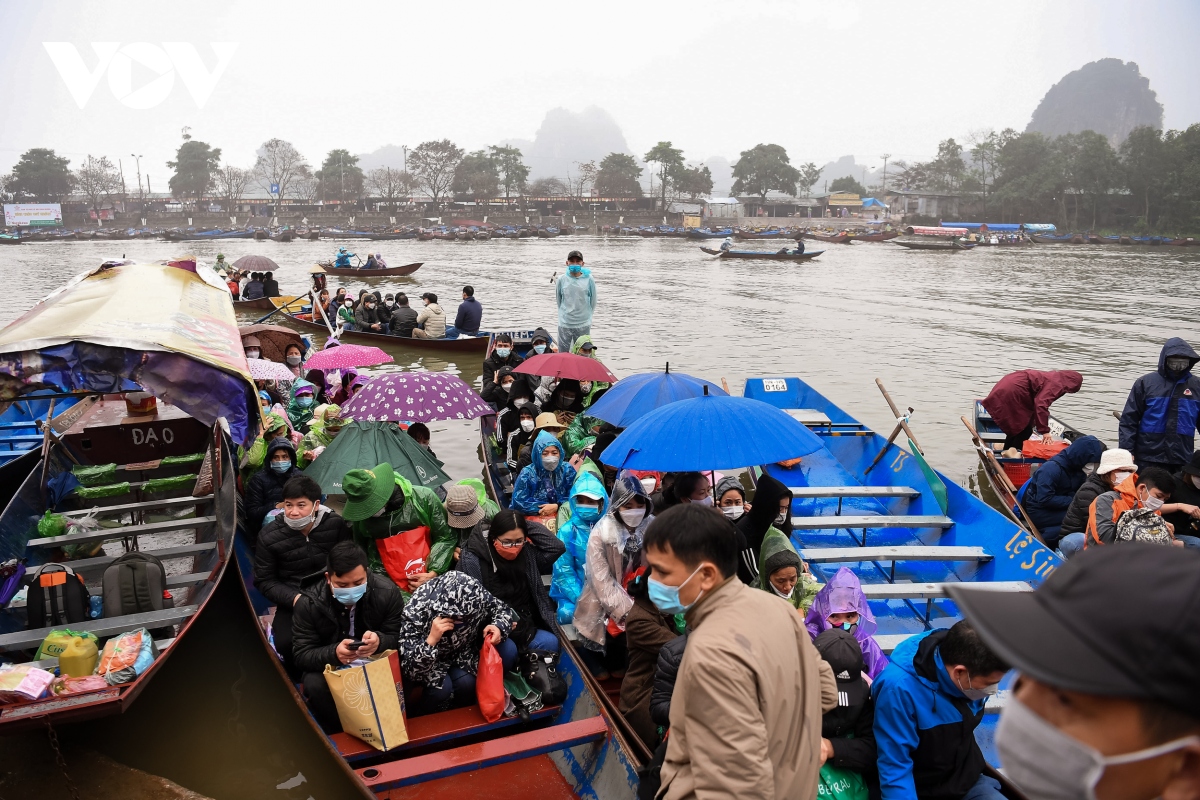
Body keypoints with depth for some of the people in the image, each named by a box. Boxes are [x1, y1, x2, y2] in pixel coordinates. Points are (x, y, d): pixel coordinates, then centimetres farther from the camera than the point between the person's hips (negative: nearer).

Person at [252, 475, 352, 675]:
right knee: (287, 643, -26)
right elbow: (264, 581, -1)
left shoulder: (335, 524, -6)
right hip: (293, 600, 0)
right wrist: (294, 598, -16)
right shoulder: (269, 536, -6)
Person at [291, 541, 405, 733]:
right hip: (330, 667, 0)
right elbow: (301, 656, -18)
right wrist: (334, 653, -41)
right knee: (314, 685, -32)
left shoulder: (387, 592, -17)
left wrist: (380, 641, -39)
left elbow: (400, 638, -14)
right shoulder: (308, 604, -18)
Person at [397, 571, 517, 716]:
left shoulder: (478, 596, -27)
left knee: (507, 651, -18)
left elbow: (503, 610, -6)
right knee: (442, 687, -33)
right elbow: (410, 670, -35)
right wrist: (431, 640, -50)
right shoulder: (416, 612, -35)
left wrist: (498, 627, -28)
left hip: (462, 649, 4)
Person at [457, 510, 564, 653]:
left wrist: (526, 525, -7)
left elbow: (556, 547, -9)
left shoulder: (526, 553, 3)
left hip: (524, 626, 5)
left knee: (550, 642, -20)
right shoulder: (472, 561, -11)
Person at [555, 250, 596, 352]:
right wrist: (564, 314, 12)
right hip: (564, 324, 1)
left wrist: (587, 315, 9)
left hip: (583, 325, -1)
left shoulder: (589, 280, -5)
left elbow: (593, 301, 4)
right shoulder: (562, 280, -3)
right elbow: (558, 300, 9)